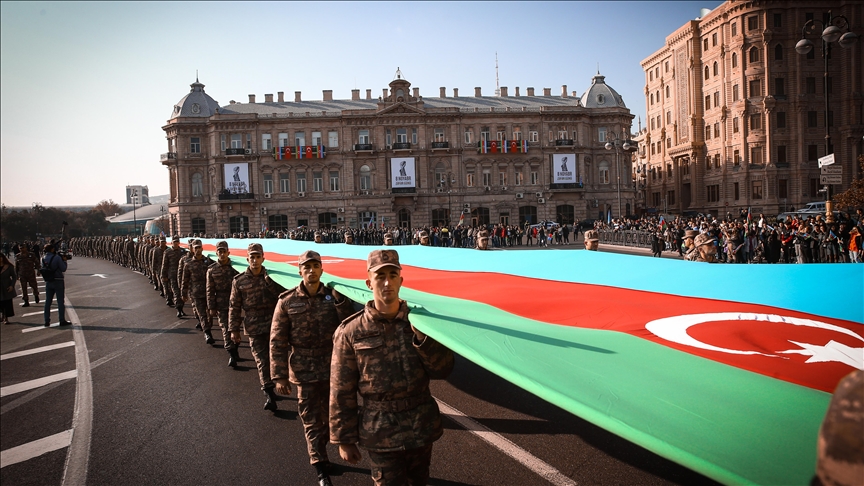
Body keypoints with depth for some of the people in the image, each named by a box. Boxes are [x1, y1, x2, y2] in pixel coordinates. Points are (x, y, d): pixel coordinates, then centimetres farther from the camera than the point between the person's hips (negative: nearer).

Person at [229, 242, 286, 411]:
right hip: (254, 328, 0)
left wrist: (269, 282, -19)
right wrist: (234, 329, 3)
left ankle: (270, 390, 27)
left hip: (273, 325, 1)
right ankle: (270, 394, 4)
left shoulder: (271, 277, 1)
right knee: (261, 360, -1)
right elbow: (234, 306, 4)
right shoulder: (239, 281, 1)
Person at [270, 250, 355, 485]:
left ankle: (318, 449, 45)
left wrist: (340, 302, -20)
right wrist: (279, 376, -6)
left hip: (333, 368, 2)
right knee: (311, 419, 7)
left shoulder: (335, 297, -4)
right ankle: (320, 467, 22)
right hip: (304, 371, -2)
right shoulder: (287, 301, -6)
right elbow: (277, 341, -4)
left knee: (331, 415, 18)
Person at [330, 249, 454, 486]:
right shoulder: (351, 333, -11)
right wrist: (344, 439, -1)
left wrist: (422, 337, -21)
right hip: (381, 433, -3)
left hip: (422, 427, 4)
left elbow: (443, 370, -6)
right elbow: (341, 391, -5)